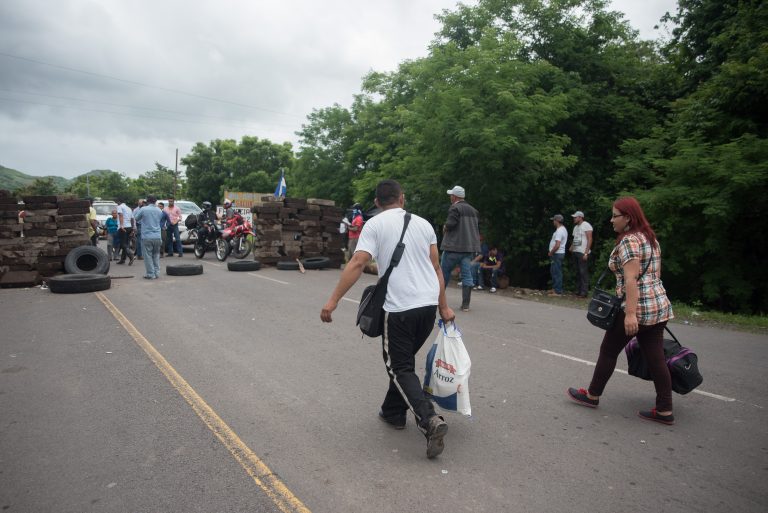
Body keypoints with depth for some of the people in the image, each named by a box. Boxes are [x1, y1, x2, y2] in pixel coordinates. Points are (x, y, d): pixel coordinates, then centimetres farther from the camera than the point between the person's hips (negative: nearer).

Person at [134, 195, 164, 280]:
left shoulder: (143, 209, -7)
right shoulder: (159, 211, 6)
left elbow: (136, 219, 8)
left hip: (147, 236, -4)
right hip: (157, 237, 4)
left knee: (148, 255, 3)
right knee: (156, 255, 14)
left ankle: (150, 274, 4)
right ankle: (156, 273, 15)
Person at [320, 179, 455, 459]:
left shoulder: (375, 225, -2)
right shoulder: (423, 223, 12)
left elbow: (357, 263, -13)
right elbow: (436, 268, 11)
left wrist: (333, 300, -11)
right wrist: (443, 307, 16)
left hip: (399, 308, -5)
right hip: (429, 304, 6)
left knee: (401, 368, 5)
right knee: (404, 361, 22)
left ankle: (430, 421, -11)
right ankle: (393, 412, 34)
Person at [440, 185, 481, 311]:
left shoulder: (455, 208, -9)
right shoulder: (473, 210, 15)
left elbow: (450, 224, -22)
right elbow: (478, 228, 19)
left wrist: (445, 228, -2)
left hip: (454, 246, -6)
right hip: (470, 247, 6)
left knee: (444, 273, 8)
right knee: (467, 275, 3)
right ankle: (465, 305, 0)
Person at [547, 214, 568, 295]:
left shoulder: (559, 231, -19)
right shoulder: (563, 229, 15)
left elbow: (557, 245, -25)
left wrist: (551, 253, -13)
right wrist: (552, 252, 16)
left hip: (557, 254, -11)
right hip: (559, 253, 11)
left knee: (557, 272, -6)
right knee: (553, 271, 17)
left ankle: (558, 291, -2)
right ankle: (555, 288, 25)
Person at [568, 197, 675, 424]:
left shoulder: (629, 241, -14)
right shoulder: (650, 238, 15)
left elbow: (631, 279, -23)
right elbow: (654, 274, 20)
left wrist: (630, 313, -26)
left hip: (637, 308, -9)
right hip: (659, 305, 9)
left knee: (609, 350, 6)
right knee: (655, 357, 9)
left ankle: (592, 395, 21)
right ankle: (664, 411, 12)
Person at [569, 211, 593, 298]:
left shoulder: (586, 225, -7)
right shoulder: (576, 227, 18)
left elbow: (590, 239, -12)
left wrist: (586, 253, -18)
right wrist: (571, 247, 6)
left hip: (583, 253, -8)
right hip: (575, 252, 8)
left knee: (583, 272, -7)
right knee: (577, 272, 10)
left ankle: (584, 292, -6)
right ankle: (578, 290, 16)